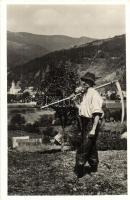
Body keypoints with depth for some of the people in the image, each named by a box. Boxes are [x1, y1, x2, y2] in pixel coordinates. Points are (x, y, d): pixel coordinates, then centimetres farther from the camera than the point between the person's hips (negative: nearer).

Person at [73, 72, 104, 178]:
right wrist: (75, 102, 5)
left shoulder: (94, 94, -18)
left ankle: (79, 168, -1)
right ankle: (93, 166, 33)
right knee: (91, 145, 20)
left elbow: (97, 113, -22)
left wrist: (93, 129, -24)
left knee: (85, 146, -8)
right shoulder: (84, 94, 12)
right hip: (84, 122, 9)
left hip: (92, 122, -9)